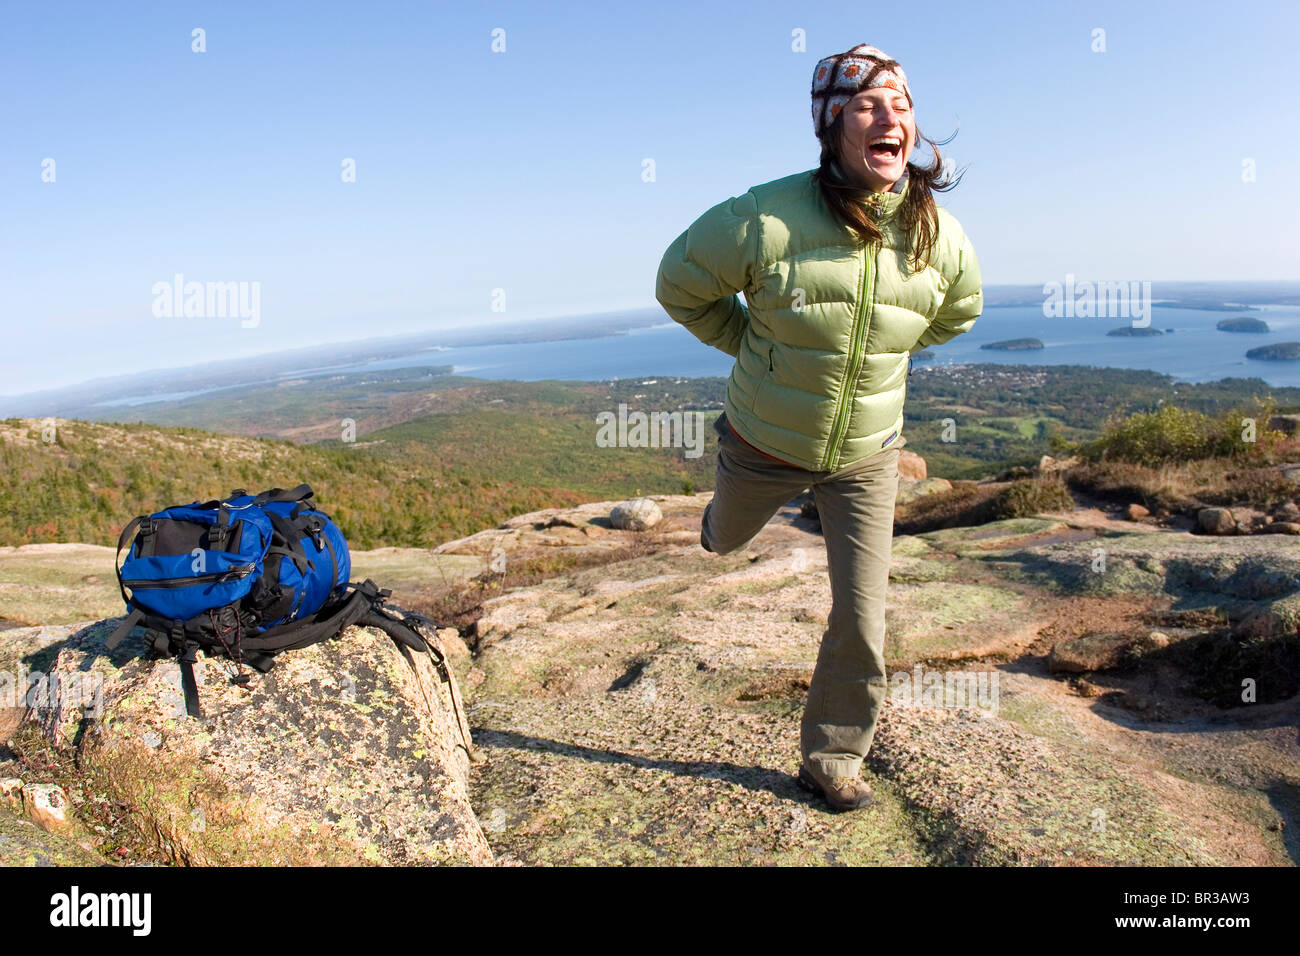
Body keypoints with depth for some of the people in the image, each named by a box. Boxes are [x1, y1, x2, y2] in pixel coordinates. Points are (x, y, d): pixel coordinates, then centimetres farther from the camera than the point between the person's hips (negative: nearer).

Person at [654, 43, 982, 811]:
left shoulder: (941, 239, -15)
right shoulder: (765, 220, -26)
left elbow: (958, 313, 10)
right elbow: (680, 285, -8)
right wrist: (754, 347, -3)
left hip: (867, 458, 2)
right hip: (766, 444, -1)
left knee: (863, 618, 0)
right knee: (727, 542, 28)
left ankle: (832, 757, 25)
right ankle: (729, 508, 70)